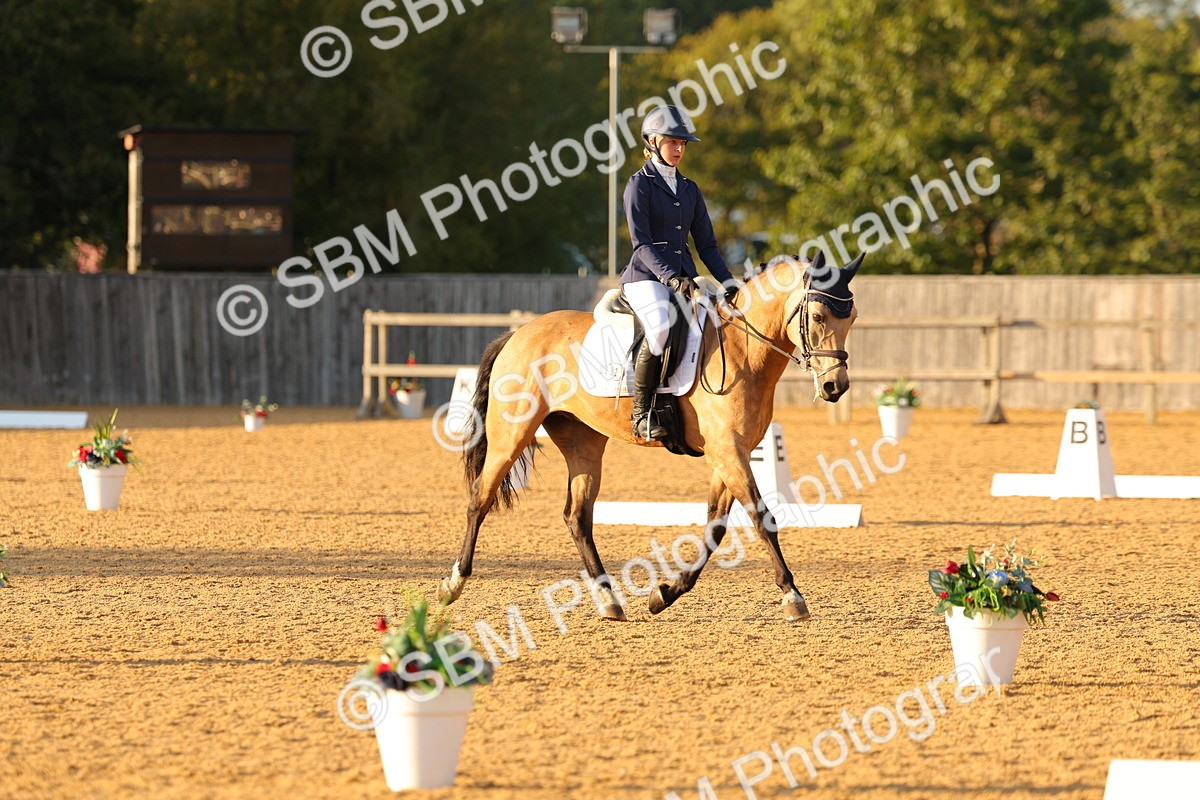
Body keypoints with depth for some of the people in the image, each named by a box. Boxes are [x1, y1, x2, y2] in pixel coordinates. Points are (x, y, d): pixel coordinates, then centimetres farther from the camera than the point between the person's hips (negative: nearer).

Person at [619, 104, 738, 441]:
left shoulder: (689, 190, 19)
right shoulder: (639, 184, 0)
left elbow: (706, 244, 16)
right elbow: (641, 243, -10)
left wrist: (728, 282, 1)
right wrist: (670, 277, -23)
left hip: (684, 277, 7)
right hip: (645, 277, -7)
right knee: (661, 326, -35)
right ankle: (642, 413, -27)